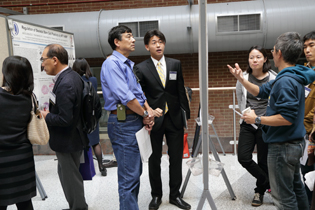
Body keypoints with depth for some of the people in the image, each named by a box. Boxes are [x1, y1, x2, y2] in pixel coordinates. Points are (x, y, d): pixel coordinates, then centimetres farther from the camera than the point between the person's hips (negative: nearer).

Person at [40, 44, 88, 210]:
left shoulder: (65, 84, -27)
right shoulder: (72, 76, 3)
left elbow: (64, 119, -28)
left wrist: (46, 116, -13)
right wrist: (50, 112, 4)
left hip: (67, 140, -10)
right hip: (72, 136, 10)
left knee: (70, 178, 8)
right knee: (67, 175, 24)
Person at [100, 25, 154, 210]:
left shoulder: (129, 64, 17)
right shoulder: (112, 63, -12)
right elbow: (125, 96, -21)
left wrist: (148, 110, -1)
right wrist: (145, 114, -10)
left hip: (135, 122, 10)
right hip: (123, 123, -10)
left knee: (135, 172, 18)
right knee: (129, 176, -3)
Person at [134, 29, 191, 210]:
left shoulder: (176, 64, 6)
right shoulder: (141, 69, -3)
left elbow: (181, 91, 6)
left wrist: (187, 114, 3)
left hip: (174, 119, 2)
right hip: (154, 120, -2)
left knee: (176, 159, 9)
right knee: (154, 160, 11)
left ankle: (175, 195, 26)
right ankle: (156, 195, 28)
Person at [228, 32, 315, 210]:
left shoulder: (286, 81, -25)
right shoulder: (293, 77, 9)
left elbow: (287, 118, -30)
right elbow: (260, 91, 15)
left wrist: (257, 119, -21)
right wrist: (241, 79, 6)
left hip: (283, 146, -10)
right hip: (294, 142, 10)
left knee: (284, 195, 4)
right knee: (295, 186, 25)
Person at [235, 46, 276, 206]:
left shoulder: (273, 78, -6)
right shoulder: (243, 78, 1)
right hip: (247, 123, 3)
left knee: (263, 161, 5)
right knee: (243, 158, -4)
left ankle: (260, 192, 29)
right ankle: (269, 183, 20)